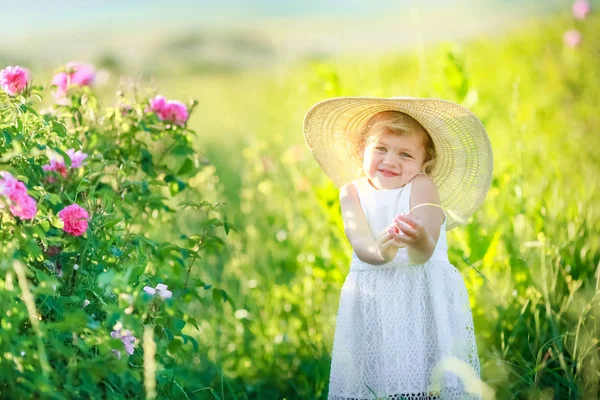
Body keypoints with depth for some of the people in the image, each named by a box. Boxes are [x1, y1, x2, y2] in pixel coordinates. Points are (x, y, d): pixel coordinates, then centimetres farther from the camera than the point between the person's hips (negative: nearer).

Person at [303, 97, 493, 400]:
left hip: (425, 294, -2)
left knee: (424, 375, -10)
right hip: (371, 301, 2)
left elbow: (425, 254, -20)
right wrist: (380, 251, -39)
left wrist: (419, 242, -44)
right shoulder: (353, 191, 1)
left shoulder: (422, 186, -7)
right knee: (372, 375, -2)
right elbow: (359, 243, -16)